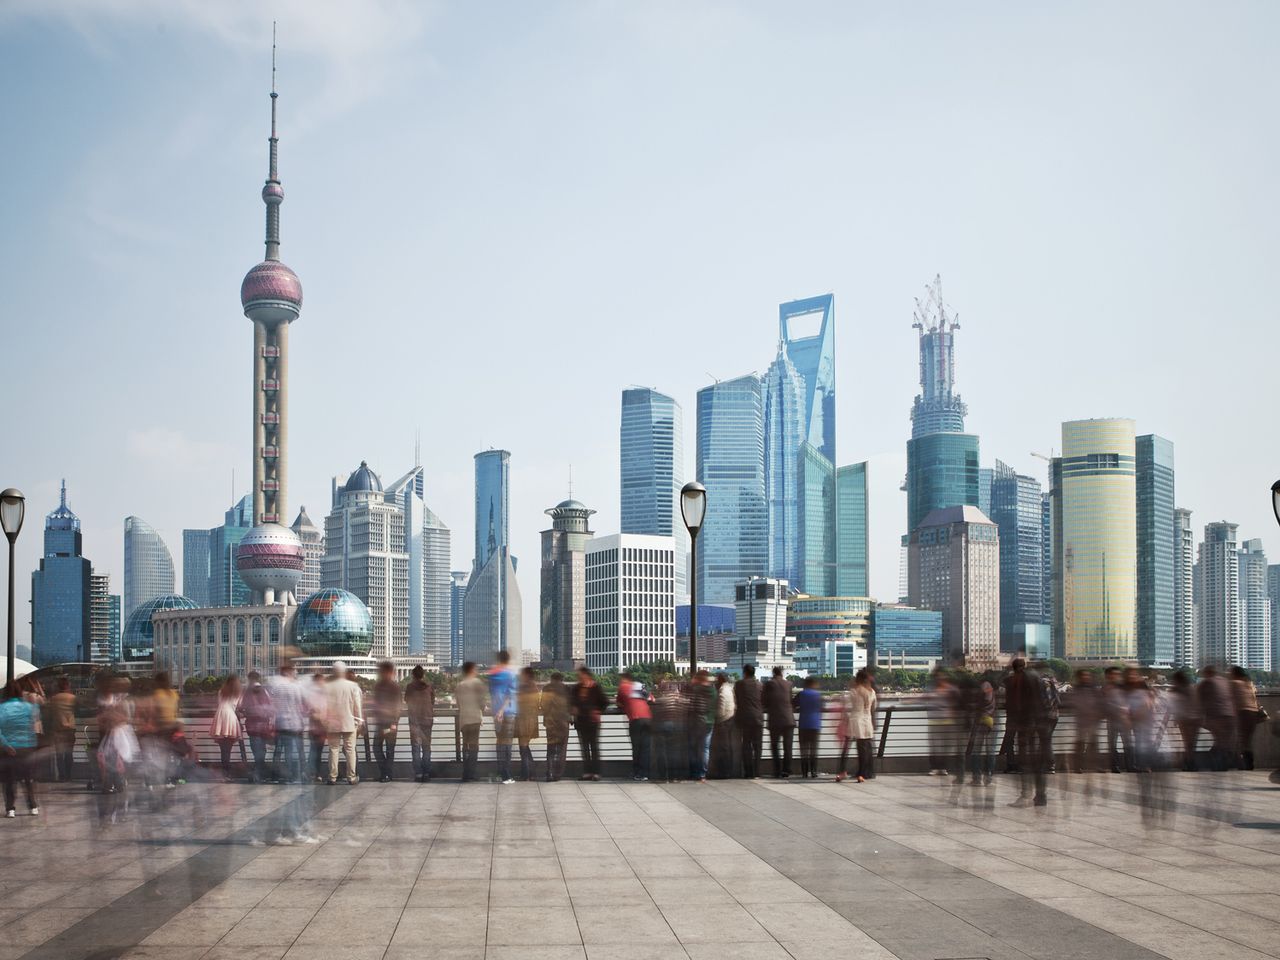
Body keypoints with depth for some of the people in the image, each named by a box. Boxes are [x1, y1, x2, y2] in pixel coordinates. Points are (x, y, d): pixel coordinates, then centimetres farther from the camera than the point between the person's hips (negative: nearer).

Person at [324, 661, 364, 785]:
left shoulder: (327, 687, -4)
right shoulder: (353, 686, -5)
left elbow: (324, 706, 1)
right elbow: (357, 705, -2)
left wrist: (324, 722, 10)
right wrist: (359, 720, 8)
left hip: (332, 724, 1)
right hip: (349, 723, -1)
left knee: (334, 749, 7)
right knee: (350, 749, 4)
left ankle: (332, 777, 5)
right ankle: (352, 777, 4)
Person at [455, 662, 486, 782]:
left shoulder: (459, 685, 13)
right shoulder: (477, 682, -3)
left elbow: (458, 702, 12)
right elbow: (481, 700, -5)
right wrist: (482, 713, 11)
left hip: (462, 719, 5)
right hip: (475, 718, -5)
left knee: (466, 745, 13)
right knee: (474, 745, -3)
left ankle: (466, 774, 14)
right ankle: (470, 774, -9)